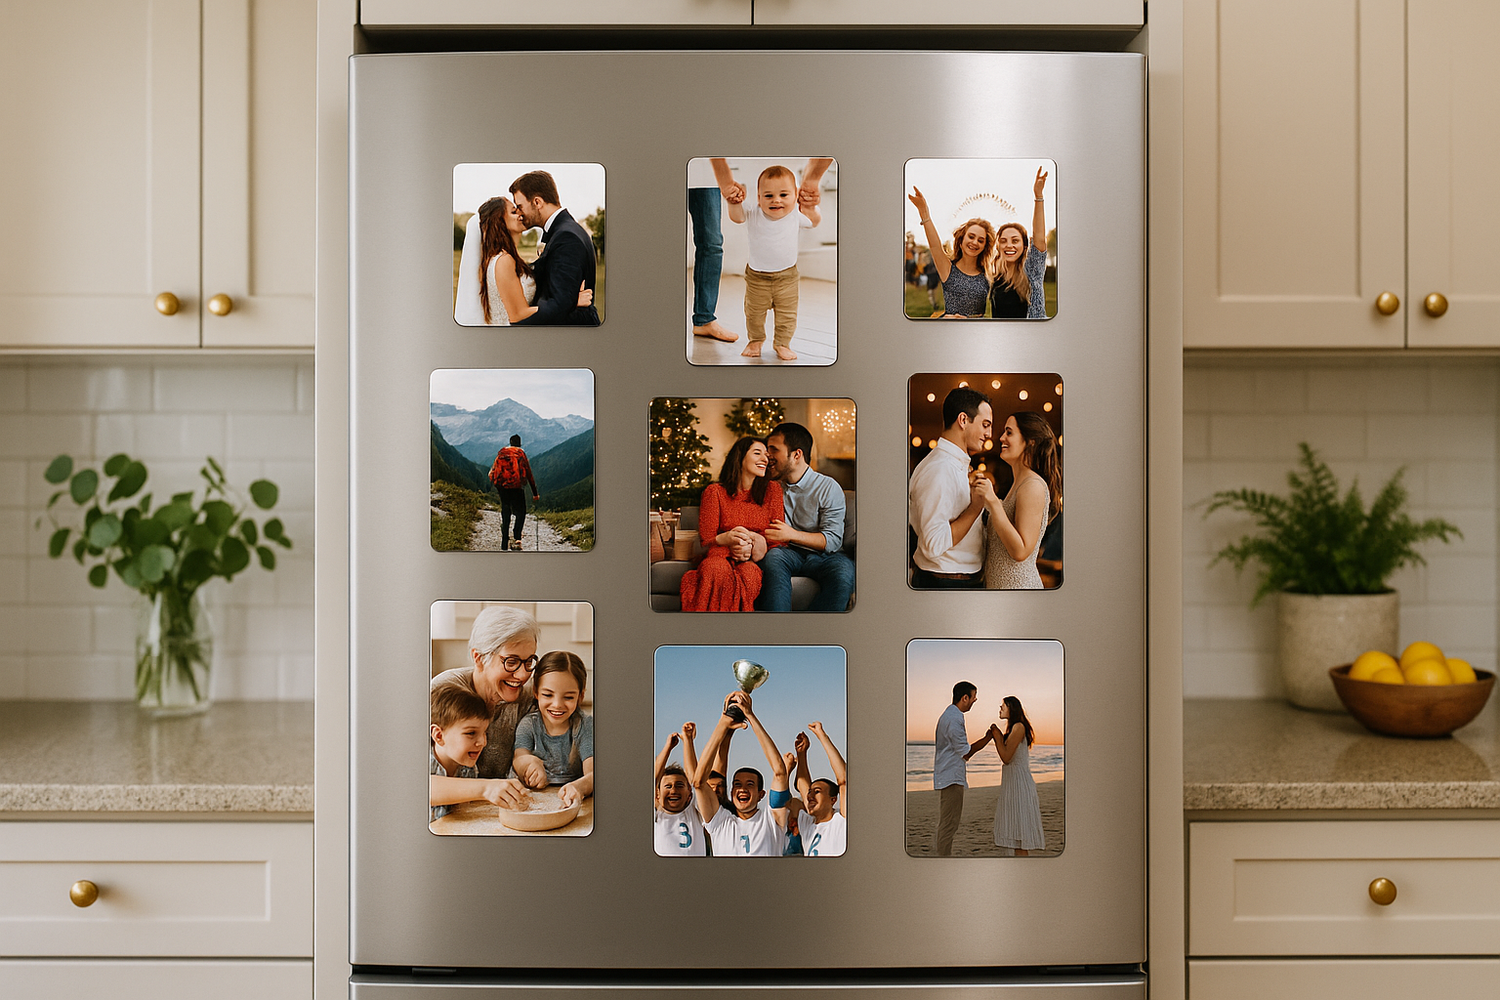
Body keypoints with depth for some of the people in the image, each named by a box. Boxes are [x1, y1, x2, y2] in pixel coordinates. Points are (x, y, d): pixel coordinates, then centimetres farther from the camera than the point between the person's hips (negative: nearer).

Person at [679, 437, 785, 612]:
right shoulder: (715, 492, 8)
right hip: (721, 554, -1)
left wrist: (752, 546, -15)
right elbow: (706, 540, 3)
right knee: (717, 570, -40)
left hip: (756, 559, 1)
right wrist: (727, 538, -22)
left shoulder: (772, 489, 13)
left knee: (748, 574, -39)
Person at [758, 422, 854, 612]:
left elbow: (833, 540, -8)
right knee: (773, 557, -34)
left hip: (821, 555, -2)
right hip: (788, 553, 2)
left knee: (844, 570, -35)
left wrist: (792, 534, -19)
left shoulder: (829, 488, -1)